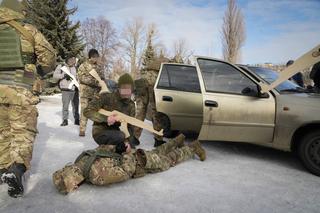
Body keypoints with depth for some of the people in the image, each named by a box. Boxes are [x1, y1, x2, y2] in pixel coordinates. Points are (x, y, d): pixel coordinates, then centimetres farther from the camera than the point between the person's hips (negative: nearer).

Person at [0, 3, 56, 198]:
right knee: (24, 131, 2)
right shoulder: (29, 31, 5)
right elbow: (49, 56, 1)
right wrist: (42, 71, 20)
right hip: (20, 89, -3)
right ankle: (16, 170, -18)